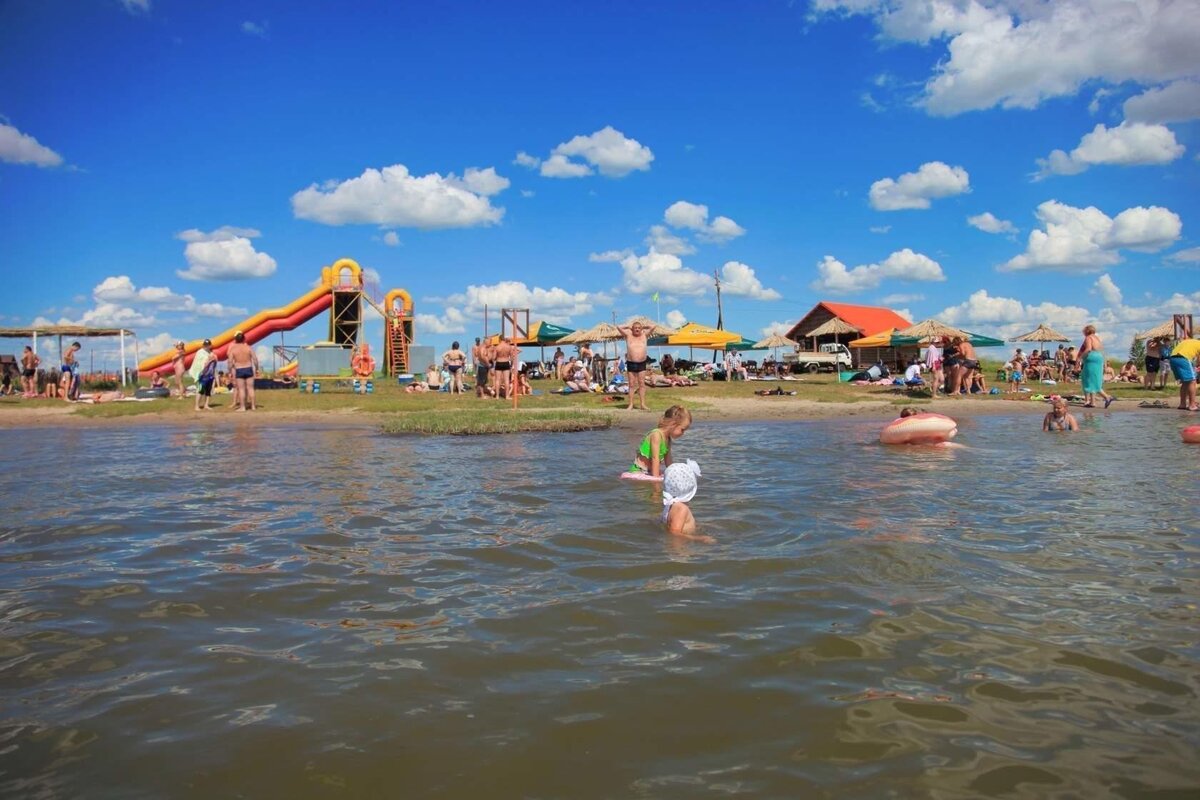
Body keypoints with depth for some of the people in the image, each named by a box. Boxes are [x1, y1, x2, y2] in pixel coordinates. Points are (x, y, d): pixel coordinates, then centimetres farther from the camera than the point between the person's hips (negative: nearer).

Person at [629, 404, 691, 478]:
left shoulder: (668, 439, 6)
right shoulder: (657, 435, -21)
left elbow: (667, 460, 12)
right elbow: (655, 458, -26)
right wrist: (656, 477, -29)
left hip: (650, 471, 9)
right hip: (638, 471, -9)